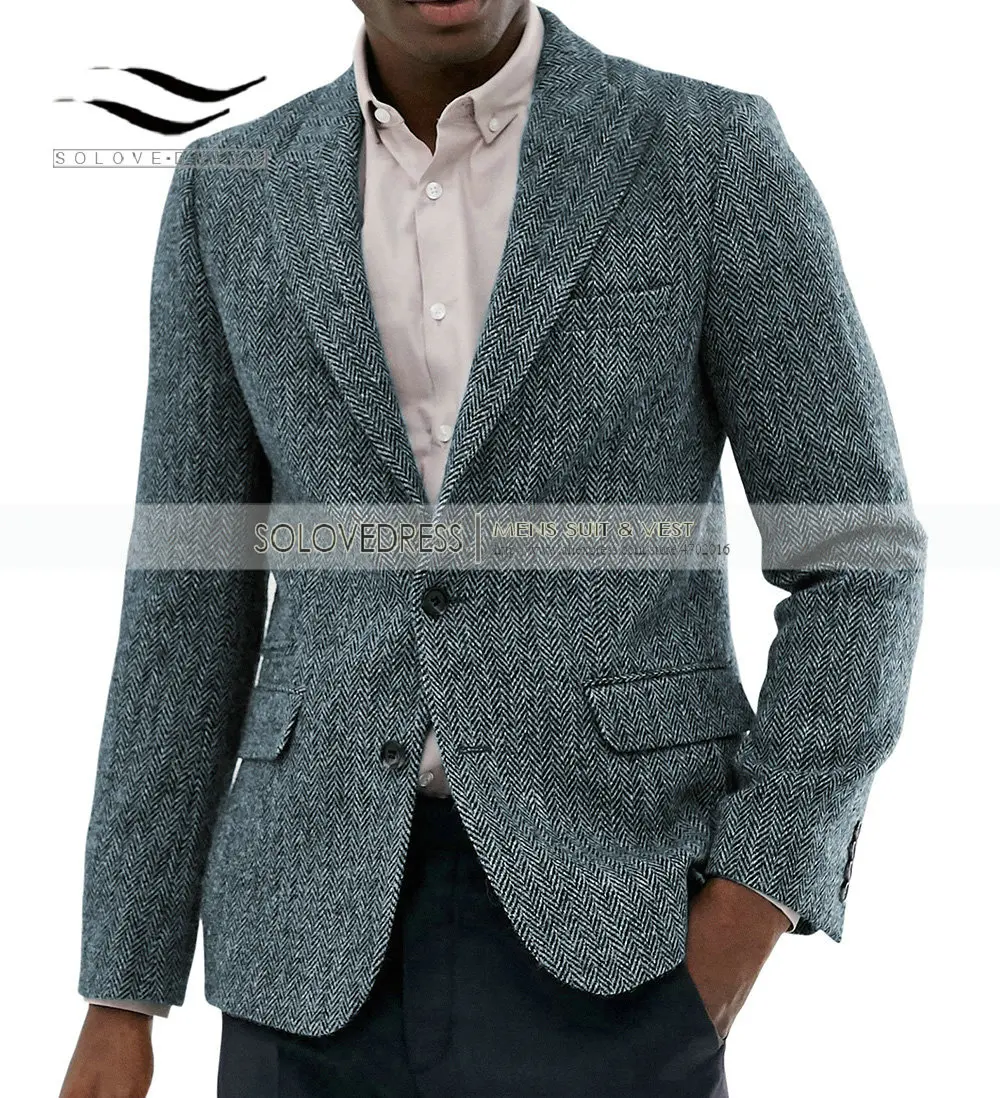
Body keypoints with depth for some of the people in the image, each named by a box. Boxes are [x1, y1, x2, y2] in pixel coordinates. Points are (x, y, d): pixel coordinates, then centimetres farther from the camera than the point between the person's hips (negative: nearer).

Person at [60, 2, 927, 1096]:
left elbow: (859, 555, -1)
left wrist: (744, 920, -12)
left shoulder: (713, 153, -1)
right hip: (330, 932, 3)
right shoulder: (234, 197, 8)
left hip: (608, 927, -3)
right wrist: (118, 997, 6)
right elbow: (191, 598, 8)